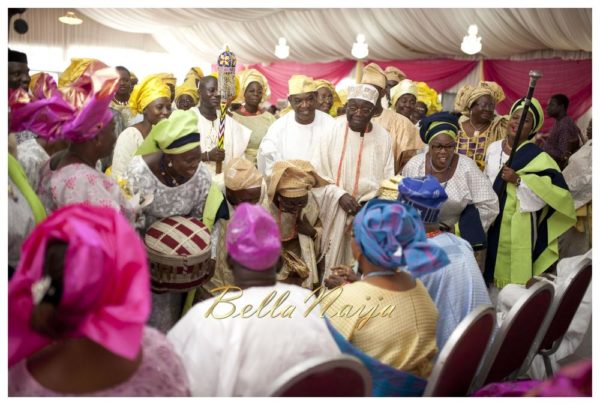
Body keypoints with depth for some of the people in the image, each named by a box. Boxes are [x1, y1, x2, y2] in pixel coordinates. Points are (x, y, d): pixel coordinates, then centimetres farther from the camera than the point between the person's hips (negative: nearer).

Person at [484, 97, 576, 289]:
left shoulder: (538, 157, -7)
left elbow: (557, 188, -17)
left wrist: (519, 180, -20)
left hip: (518, 228, -5)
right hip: (492, 222, 5)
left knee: (513, 274, -3)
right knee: (492, 269, 12)